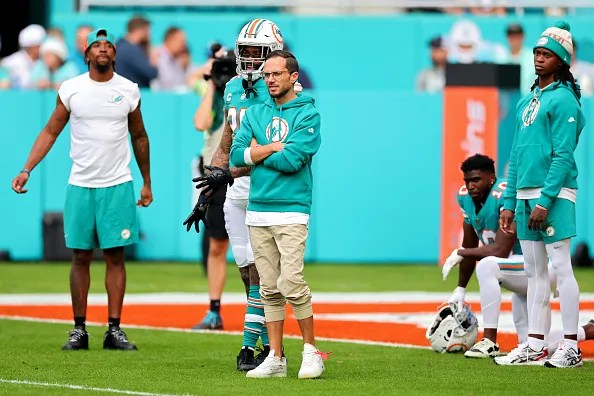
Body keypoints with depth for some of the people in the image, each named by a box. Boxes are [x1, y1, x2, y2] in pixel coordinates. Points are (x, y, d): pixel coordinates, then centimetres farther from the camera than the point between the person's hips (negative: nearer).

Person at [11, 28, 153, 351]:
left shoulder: (128, 91, 4)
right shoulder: (71, 89, 2)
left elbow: (139, 137, 15)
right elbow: (50, 132, 6)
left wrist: (147, 183, 17)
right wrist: (26, 170, -3)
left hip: (118, 185, 0)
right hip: (80, 186, 0)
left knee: (115, 257, -1)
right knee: (80, 257, 2)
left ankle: (114, 330, 2)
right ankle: (79, 330, 7)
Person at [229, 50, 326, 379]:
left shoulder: (307, 115, -2)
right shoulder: (256, 113, 14)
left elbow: (292, 160, -15)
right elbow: (237, 154, 2)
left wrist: (256, 154, -2)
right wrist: (275, 147, -8)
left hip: (291, 211, -5)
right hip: (257, 210, 5)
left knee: (292, 284, -13)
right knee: (269, 288, 6)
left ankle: (311, 351, 1)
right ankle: (275, 358, 10)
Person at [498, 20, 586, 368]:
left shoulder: (563, 100, -8)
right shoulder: (527, 101, 18)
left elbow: (563, 155, -15)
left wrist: (544, 201, -20)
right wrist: (510, 203, 15)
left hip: (554, 195, -8)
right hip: (526, 195, 8)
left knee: (561, 267, -8)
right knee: (535, 271, 9)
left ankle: (572, 347, -8)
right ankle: (535, 346, 12)